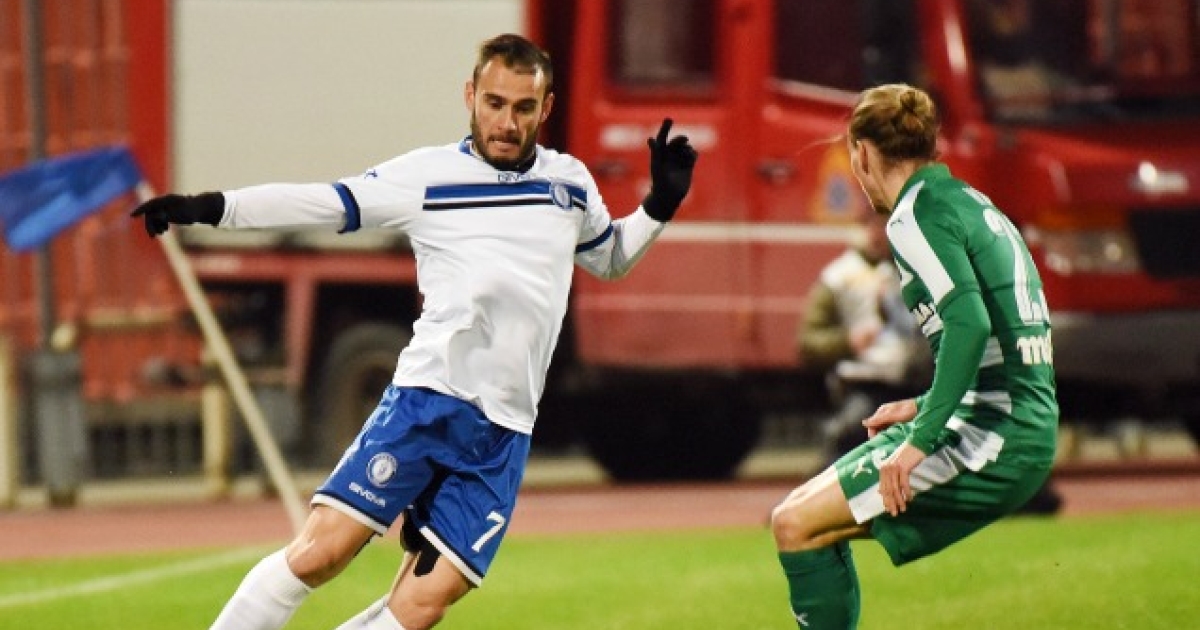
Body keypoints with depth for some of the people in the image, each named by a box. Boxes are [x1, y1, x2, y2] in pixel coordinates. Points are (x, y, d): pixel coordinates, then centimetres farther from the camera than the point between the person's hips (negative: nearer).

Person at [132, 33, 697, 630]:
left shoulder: (571, 183, 14)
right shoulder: (427, 175, 2)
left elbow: (610, 259, 32)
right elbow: (322, 203, -2)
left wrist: (658, 207, 14)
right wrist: (209, 208, -11)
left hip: (504, 432, 3)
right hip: (426, 399, -3)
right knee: (321, 550, -17)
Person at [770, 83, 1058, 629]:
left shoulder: (916, 215, -9)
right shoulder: (973, 205, 20)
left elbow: (969, 322, -24)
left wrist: (922, 440, -24)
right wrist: (925, 408, 23)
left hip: (991, 439, -10)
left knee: (796, 524, -12)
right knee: (808, 512, 17)